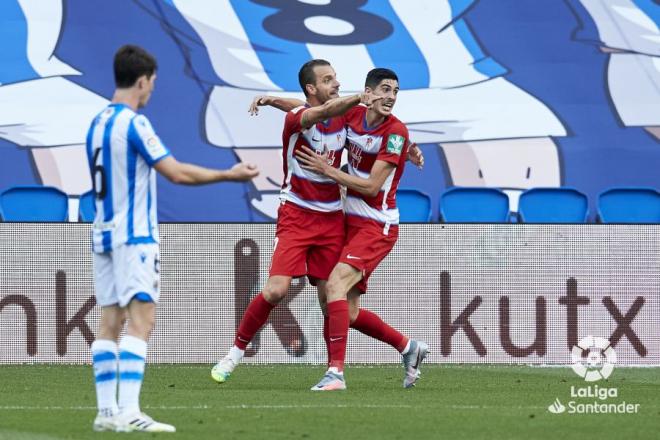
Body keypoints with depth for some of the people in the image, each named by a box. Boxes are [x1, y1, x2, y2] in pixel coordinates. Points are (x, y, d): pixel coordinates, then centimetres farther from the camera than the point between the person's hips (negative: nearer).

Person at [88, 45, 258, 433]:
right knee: (141, 318, -11)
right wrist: (230, 175, -4)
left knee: (110, 321, 6)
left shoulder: (98, 123, 12)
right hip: (135, 235, -8)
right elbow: (177, 173, -14)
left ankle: (107, 411, 4)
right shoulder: (134, 123, -13)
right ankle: (129, 412, -20)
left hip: (105, 234, 8)